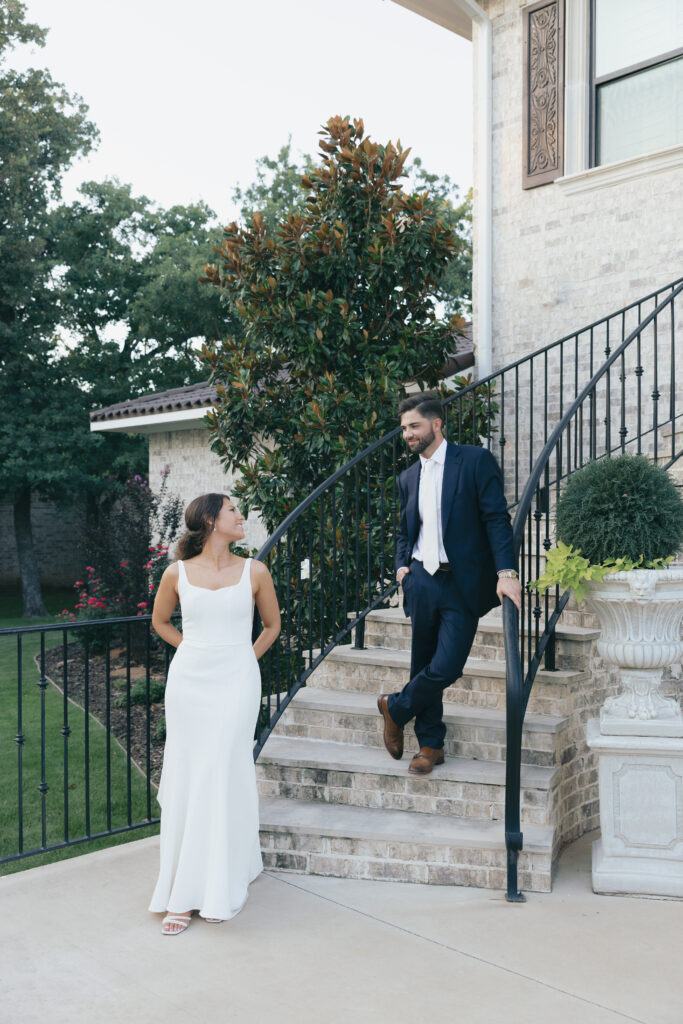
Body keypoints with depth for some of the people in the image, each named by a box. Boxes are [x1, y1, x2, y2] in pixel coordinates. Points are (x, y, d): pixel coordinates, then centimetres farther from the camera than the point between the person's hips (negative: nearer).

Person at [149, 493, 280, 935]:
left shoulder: (254, 572, 0)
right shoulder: (177, 574, 0)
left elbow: (272, 624, 13)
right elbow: (160, 621, 17)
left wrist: (244, 660, 7)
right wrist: (197, 651, 9)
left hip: (236, 683, -1)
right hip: (188, 682, 1)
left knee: (223, 779, -1)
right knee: (185, 781, 4)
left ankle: (220, 890, 16)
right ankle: (182, 895, 14)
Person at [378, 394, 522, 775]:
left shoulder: (475, 460, -4)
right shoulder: (409, 477, 14)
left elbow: (497, 518, -9)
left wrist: (506, 571, -19)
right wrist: (402, 564, 5)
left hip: (462, 584, -5)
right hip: (422, 581, 5)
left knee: (446, 666, -10)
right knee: (424, 666, 9)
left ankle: (396, 707, 17)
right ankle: (431, 744, 24)